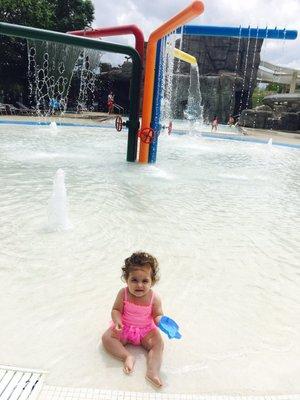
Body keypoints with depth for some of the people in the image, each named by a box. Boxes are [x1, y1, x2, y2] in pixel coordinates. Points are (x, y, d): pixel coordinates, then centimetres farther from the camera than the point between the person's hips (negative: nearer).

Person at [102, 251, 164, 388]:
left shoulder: (154, 298, -17)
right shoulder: (123, 294, -17)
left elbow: (158, 315, -7)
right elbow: (116, 310, -9)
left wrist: (160, 321, -30)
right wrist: (117, 321, -30)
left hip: (146, 330, -1)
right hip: (124, 327, 1)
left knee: (158, 343, -24)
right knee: (107, 337, -20)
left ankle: (153, 371, -27)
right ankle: (127, 356, -21)